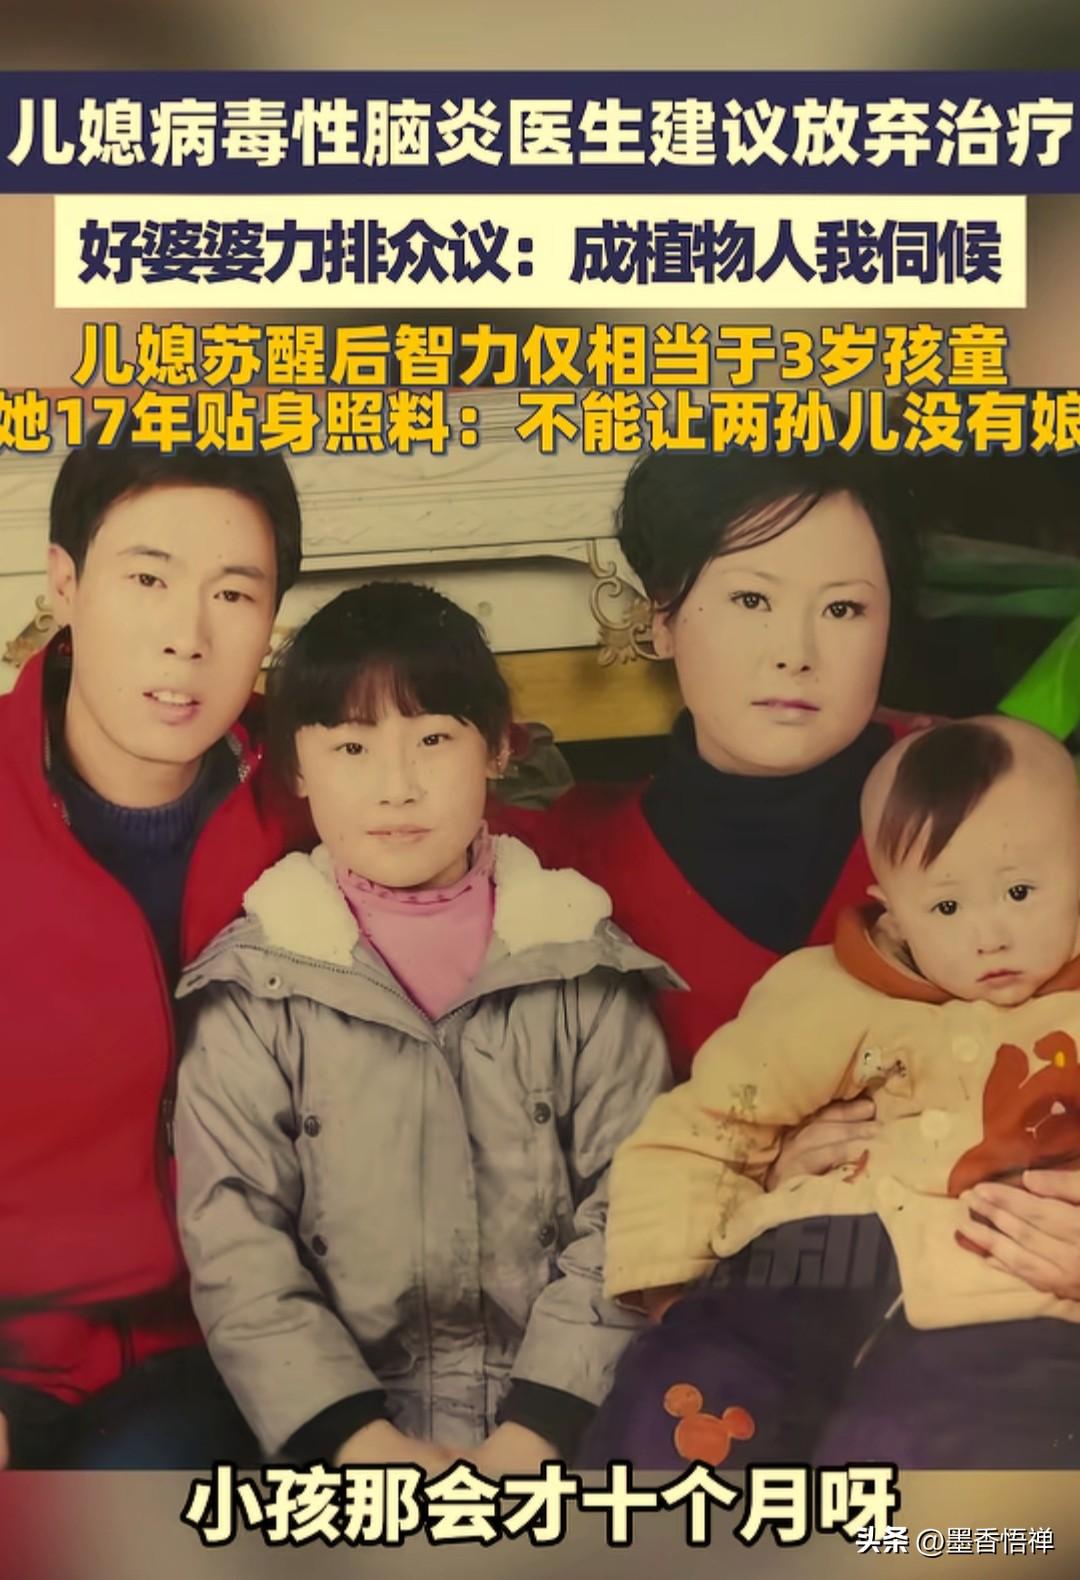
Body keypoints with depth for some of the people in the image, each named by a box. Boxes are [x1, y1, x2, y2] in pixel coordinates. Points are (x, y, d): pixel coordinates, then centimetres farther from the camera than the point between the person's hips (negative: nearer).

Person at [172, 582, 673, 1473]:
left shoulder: (583, 964, 1)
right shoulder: (258, 987, 0)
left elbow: (630, 1212, -2)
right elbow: (232, 1239, -3)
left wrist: (535, 1433, -10)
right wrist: (361, 1438, -10)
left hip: (560, 1399, 1)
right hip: (341, 1400, 0)